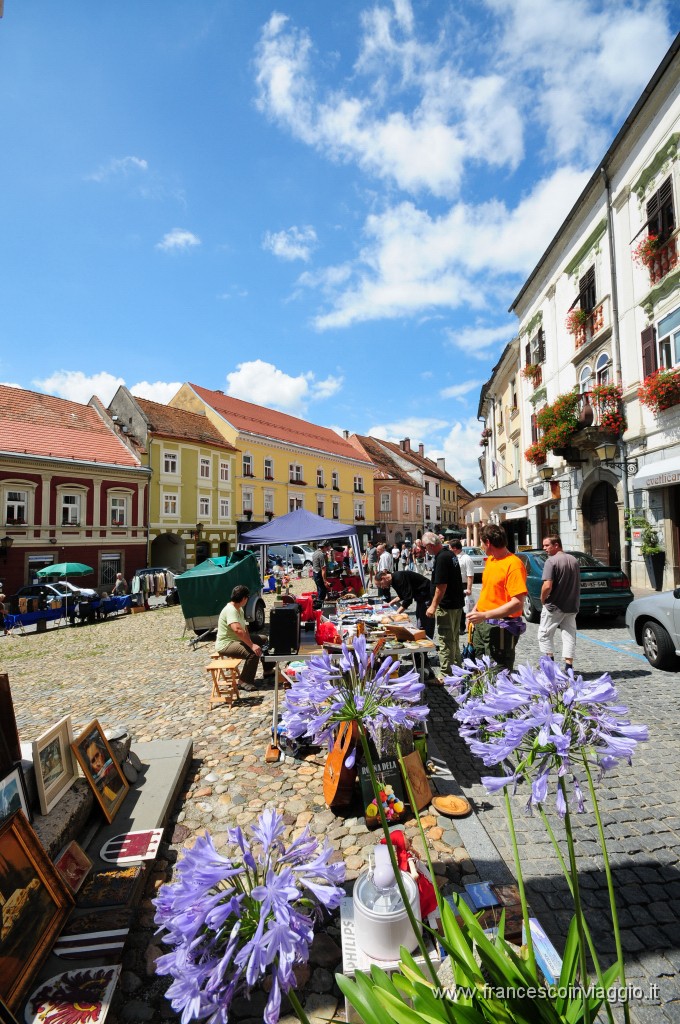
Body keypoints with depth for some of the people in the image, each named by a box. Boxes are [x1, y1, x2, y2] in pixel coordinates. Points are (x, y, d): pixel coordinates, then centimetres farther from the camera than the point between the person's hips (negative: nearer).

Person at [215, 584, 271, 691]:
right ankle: (245, 682, -15)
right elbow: (237, 630, -38)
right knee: (253, 653, -31)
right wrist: (251, 645, -37)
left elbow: (244, 628, 4)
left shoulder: (239, 609, 7)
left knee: (264, 640, 13)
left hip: (238, 639, 11)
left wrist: (250, 641, -13)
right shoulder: (230, 610, -26)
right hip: (226, 644, -11)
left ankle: (267, 671, 22)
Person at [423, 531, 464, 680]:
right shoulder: (449, 554, 11)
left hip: (446, 606, -10)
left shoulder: (441, 558, -20)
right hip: (456, 604, 10)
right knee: (454, 639, 20)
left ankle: (445, 675, 6)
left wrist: (433, 606, -16)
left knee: (445, 641, -2)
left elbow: (441, 585, -23)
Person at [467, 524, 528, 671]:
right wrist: (475, 610, 11)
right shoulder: (489, 560, 9)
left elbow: (517, 603, -23)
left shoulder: (514, 564, -18)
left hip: (500, 628, -8)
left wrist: (484, 615, -26)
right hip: (481, 624, 8)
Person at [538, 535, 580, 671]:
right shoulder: (573, 560, 8)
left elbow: (548, 586, -24)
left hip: (554, 605, -7)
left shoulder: (551, 561, -17)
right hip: (572, 605, 7)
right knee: (569, 635, 11)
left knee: (545, 634, 8)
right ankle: (569, 666, 12)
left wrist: (542, 599, -7)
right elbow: (578, 583, 16)